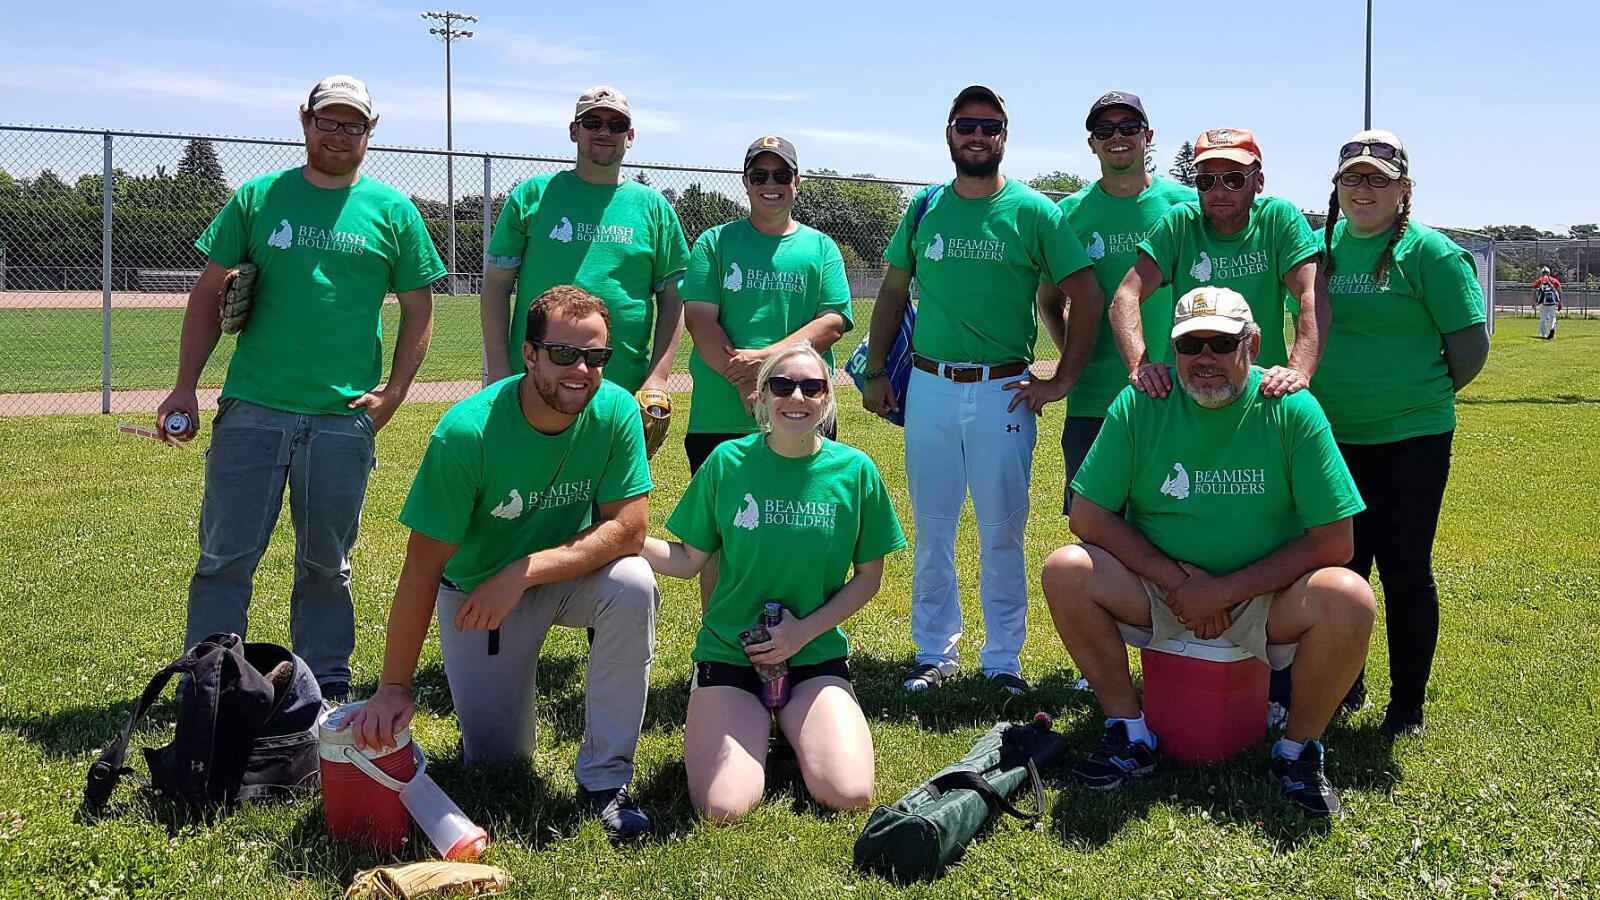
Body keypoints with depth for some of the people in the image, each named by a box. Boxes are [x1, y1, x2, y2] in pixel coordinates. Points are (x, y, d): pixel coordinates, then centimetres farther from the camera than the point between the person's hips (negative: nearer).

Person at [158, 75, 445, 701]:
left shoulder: (392, 211, 6)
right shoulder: (258, 198, 6)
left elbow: (418, 308, 9)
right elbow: (209, 294, 8)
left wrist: (393, 394, -1)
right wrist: (185, 387, 1)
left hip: (345, 416, 0)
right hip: (252, 409, 0)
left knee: (326, 562, 10)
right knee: (226, 555, 0)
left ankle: (327, 688, 21)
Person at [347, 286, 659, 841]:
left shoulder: (616, 411, -20)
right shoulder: (467, 432, -28)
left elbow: (628, 529, -22)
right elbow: (423, 567, -24)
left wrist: (524, 572, -32)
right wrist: (394, 688, -25)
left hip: (570, 573, 2)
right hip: (476, 588, -2)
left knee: (632, 584, -31)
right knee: (496, 759, -4)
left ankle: (604, 777, -17)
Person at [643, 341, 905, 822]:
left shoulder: (854, 470, -4)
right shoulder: (728, 462, -5)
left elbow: (868, 576, 3)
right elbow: (689, 559, 2)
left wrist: (805, 630, -10)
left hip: (816, 654, 1)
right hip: (729, 651, -1)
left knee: (849, 795, -17)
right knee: (723, 809, -18)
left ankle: (794, 724, 14)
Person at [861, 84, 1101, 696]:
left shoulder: (1033, 212, -1)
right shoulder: (924, 209, 8)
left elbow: (1089, 299, -2)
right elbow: (893, 292, 17)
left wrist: (1063, 380, -6)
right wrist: (875, 371, 11)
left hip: (1003, 391, -3)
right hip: (929, 388, 3)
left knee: (1002, 533, 3)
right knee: (932, 530, 9)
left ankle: (1004, 658, 15)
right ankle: (934, 651, 21)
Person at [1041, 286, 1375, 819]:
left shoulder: (1292, 410, -9)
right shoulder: (1140, 405, -5)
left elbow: (1333, 540, -11)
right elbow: (1088, 515, -5)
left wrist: (1225, 591, -17)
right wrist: (1177, 581, -15)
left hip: (1266, 596, -1)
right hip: (1158, 592, 2)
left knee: (1349, 599, -30)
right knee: (1066, 571, -23)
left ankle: (1299, 748, -4)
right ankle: (1129, 732, -5)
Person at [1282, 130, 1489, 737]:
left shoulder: (1430, 253, -7)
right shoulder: (1324, 247, 9)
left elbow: (1471, 345, -6)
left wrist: (1419, 397, 4)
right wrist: (1340, 392, 13)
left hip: (1409, 441, -5)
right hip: (1333, 438, 5)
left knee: (1405, 571, 2)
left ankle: (1407, 706, 15)